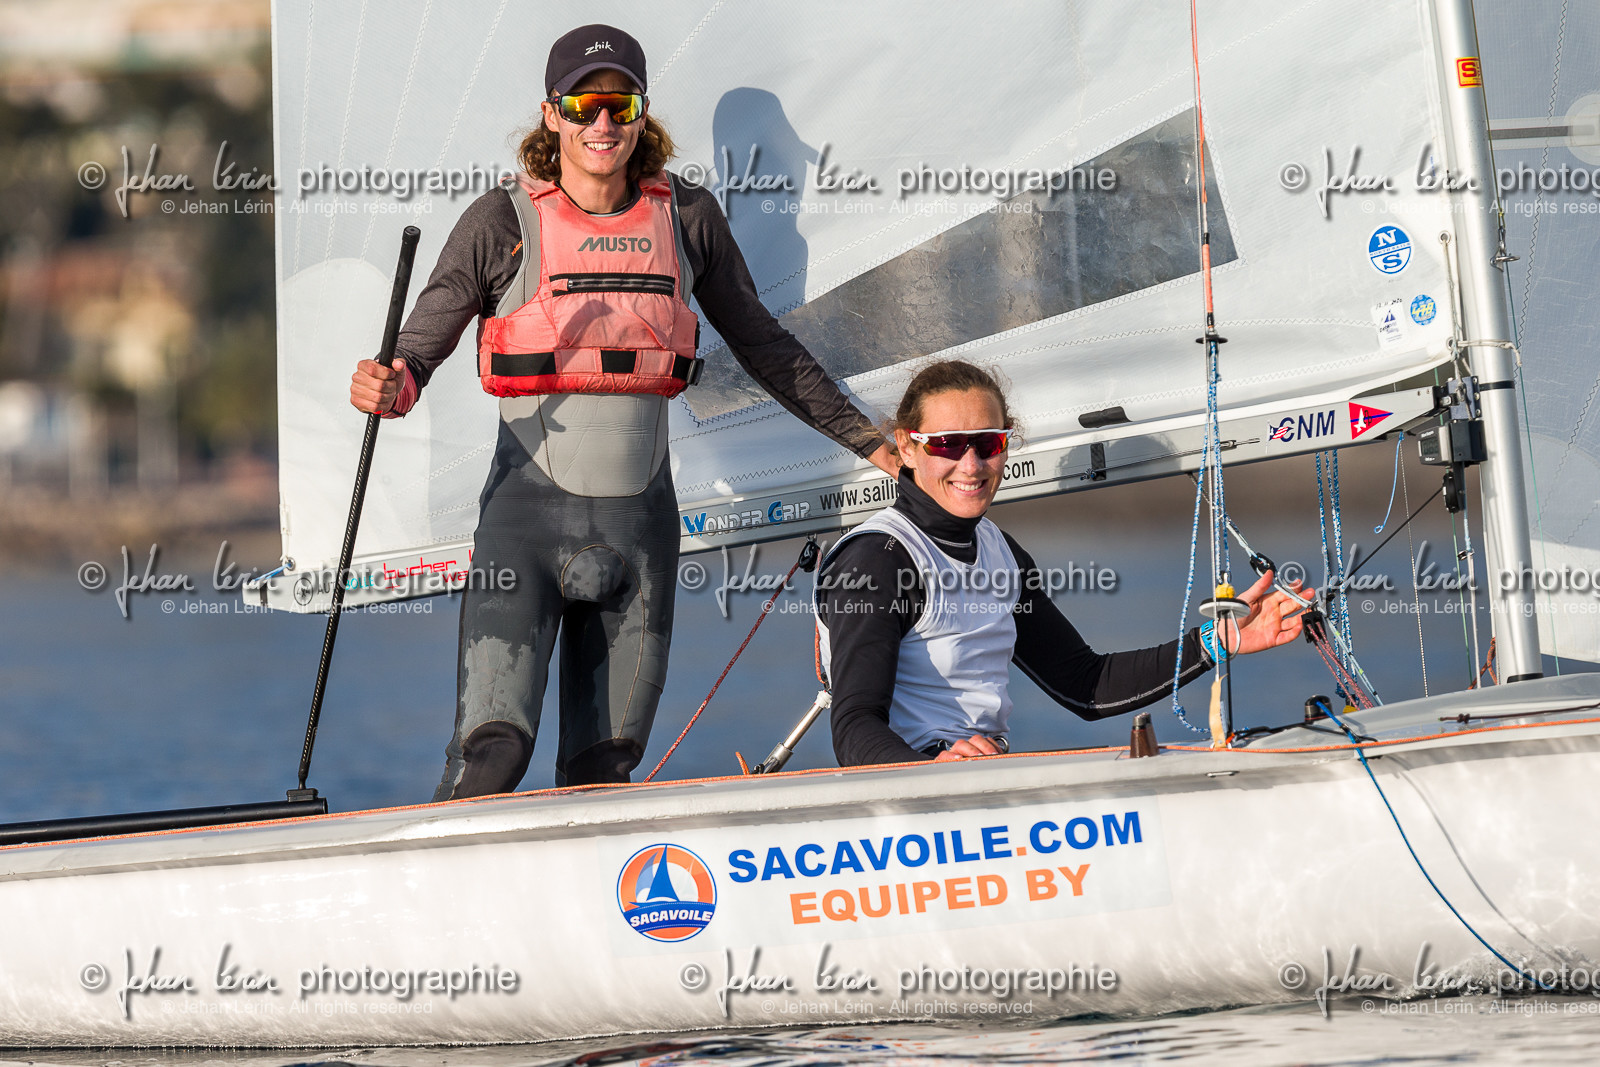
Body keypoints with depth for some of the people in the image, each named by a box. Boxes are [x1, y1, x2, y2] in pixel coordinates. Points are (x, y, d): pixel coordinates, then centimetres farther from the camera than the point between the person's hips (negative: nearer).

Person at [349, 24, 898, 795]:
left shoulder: (686, 219, 7)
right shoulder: (504, 223, -2)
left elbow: (759, 343, 19)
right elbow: (420, 349, -4)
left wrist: (866, 441, 21)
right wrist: (389, 389, -28)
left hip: (640, 521, 3)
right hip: (530, 513, -3)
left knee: (605, 768, 5)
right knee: (492, 751, -17)